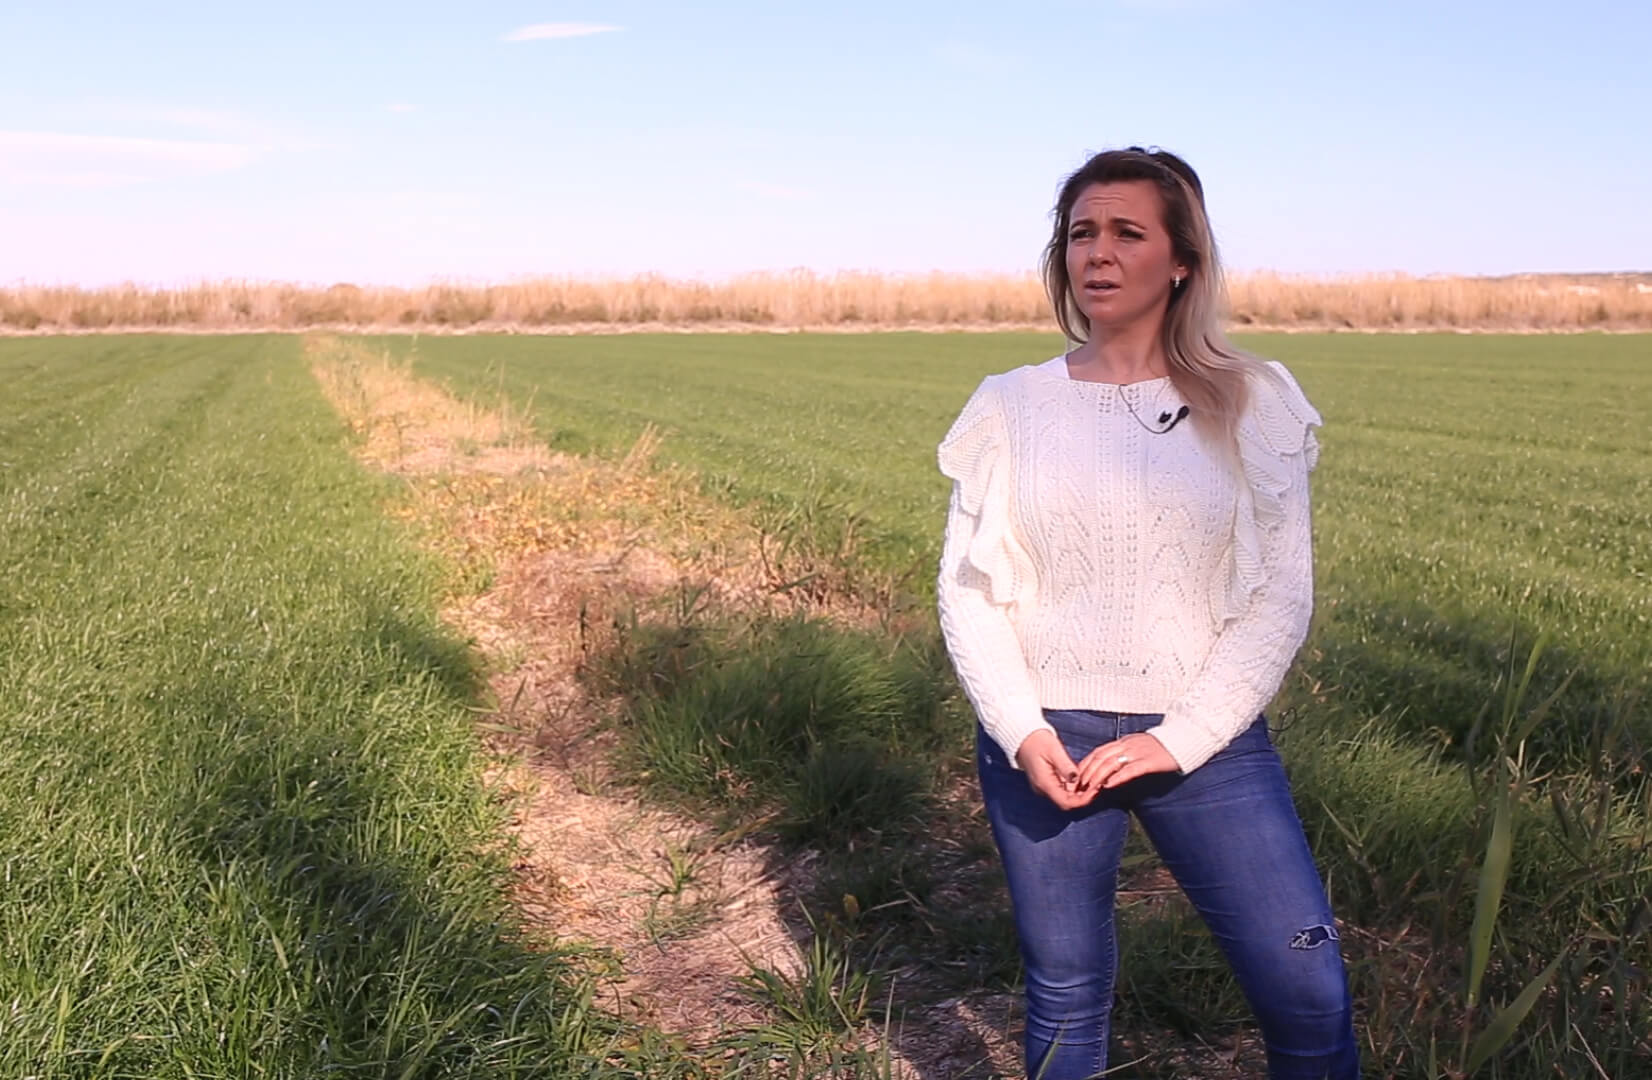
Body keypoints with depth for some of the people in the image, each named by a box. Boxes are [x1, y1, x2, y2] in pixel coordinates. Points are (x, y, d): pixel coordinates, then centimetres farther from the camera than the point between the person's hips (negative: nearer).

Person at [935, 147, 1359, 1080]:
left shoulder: (1253, 406, 0)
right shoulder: (1012, 407, 2)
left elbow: (1280, 599, -2)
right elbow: (969, 589, 2)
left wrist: (1179, 739, -11)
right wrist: (1022, 731, -11)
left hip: (1207, 740, 0)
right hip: (1044, 740, 1)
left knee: (1309, 995, -4)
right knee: (1066, 994, 11)